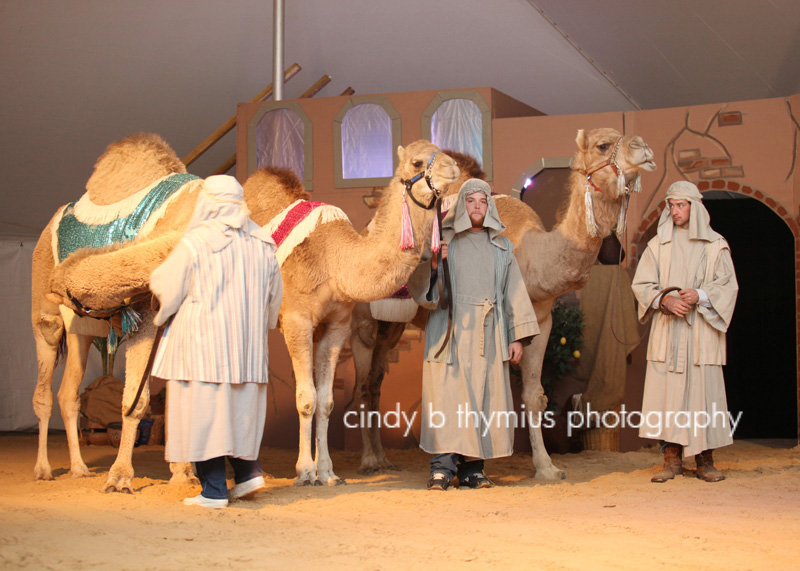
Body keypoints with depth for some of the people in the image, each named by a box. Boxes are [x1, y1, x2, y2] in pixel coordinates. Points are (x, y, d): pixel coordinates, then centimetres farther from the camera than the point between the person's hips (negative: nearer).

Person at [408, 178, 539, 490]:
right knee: (447, 394, -8)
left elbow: (514, 290, 14)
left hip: (488, 333, 3)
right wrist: (431, 264, -18)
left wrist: (517, 336, 7)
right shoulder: (443, 240, 7)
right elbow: (419, 285, 3)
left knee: (484, 397, 0)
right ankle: (443, 465, -6)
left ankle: (472, 467, 6)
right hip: (449, 330, -3)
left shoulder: (501, 245, 15)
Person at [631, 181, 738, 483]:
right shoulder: (658, 244, 10)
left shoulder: (715, 245, 8)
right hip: (667, 329, 1)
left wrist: (699, 295, -14)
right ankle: (672, 458, 2)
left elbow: (728, 285, 4)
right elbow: (641, 283, 7)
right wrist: (666, 300, -11)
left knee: (704, 390, -3)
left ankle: (705, 461, 5)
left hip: (702, 330, -1)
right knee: (666, 391, -4)